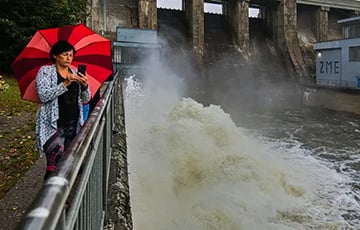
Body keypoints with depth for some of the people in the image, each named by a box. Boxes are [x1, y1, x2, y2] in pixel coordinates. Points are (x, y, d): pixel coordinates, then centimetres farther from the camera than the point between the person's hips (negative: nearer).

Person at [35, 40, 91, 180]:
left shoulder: (76, 74, 13)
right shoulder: (45, 71, 2)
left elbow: (86, 100, 13)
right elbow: (43, 95, -12)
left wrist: (85, 86, -8)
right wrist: (65, 84, -21)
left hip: (73, 125, 5)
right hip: (53, 125, -4)